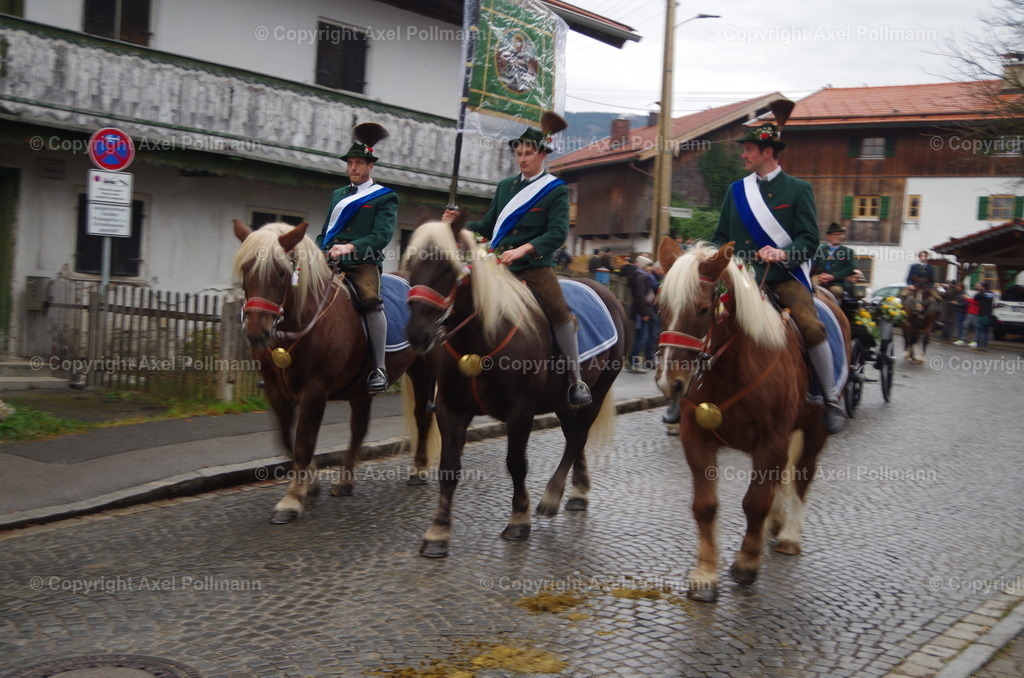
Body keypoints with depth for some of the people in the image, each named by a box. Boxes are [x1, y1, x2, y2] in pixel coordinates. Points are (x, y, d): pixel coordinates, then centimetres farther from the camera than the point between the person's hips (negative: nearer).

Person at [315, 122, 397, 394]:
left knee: (371, 300, -31)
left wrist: (350, 247, -23)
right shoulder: (337, 195, 25)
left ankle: (378, 369, -29)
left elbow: (382, 236, -8)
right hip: (330, 263, 6)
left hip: (363, 263, -6)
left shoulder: (385, 197, 7)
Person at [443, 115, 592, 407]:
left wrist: (523, 249, -28)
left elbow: (557, 233, -14)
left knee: (559, 312, -21)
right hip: (499, 264, 5)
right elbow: (488, 227, 18)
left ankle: (577, 382, -8)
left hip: (535, 266, -5)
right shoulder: (505, 186, 13)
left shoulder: (556, 190, -2)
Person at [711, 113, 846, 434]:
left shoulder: (798, 189, 4)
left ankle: (831, 400, -6)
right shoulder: (736, 191, 14)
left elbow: (809, 239, -3)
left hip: (784, 275, -3)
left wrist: (784, 254, -22)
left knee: (811, 326, -22)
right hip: (742, 276, 3)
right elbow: (721, 237, 18)